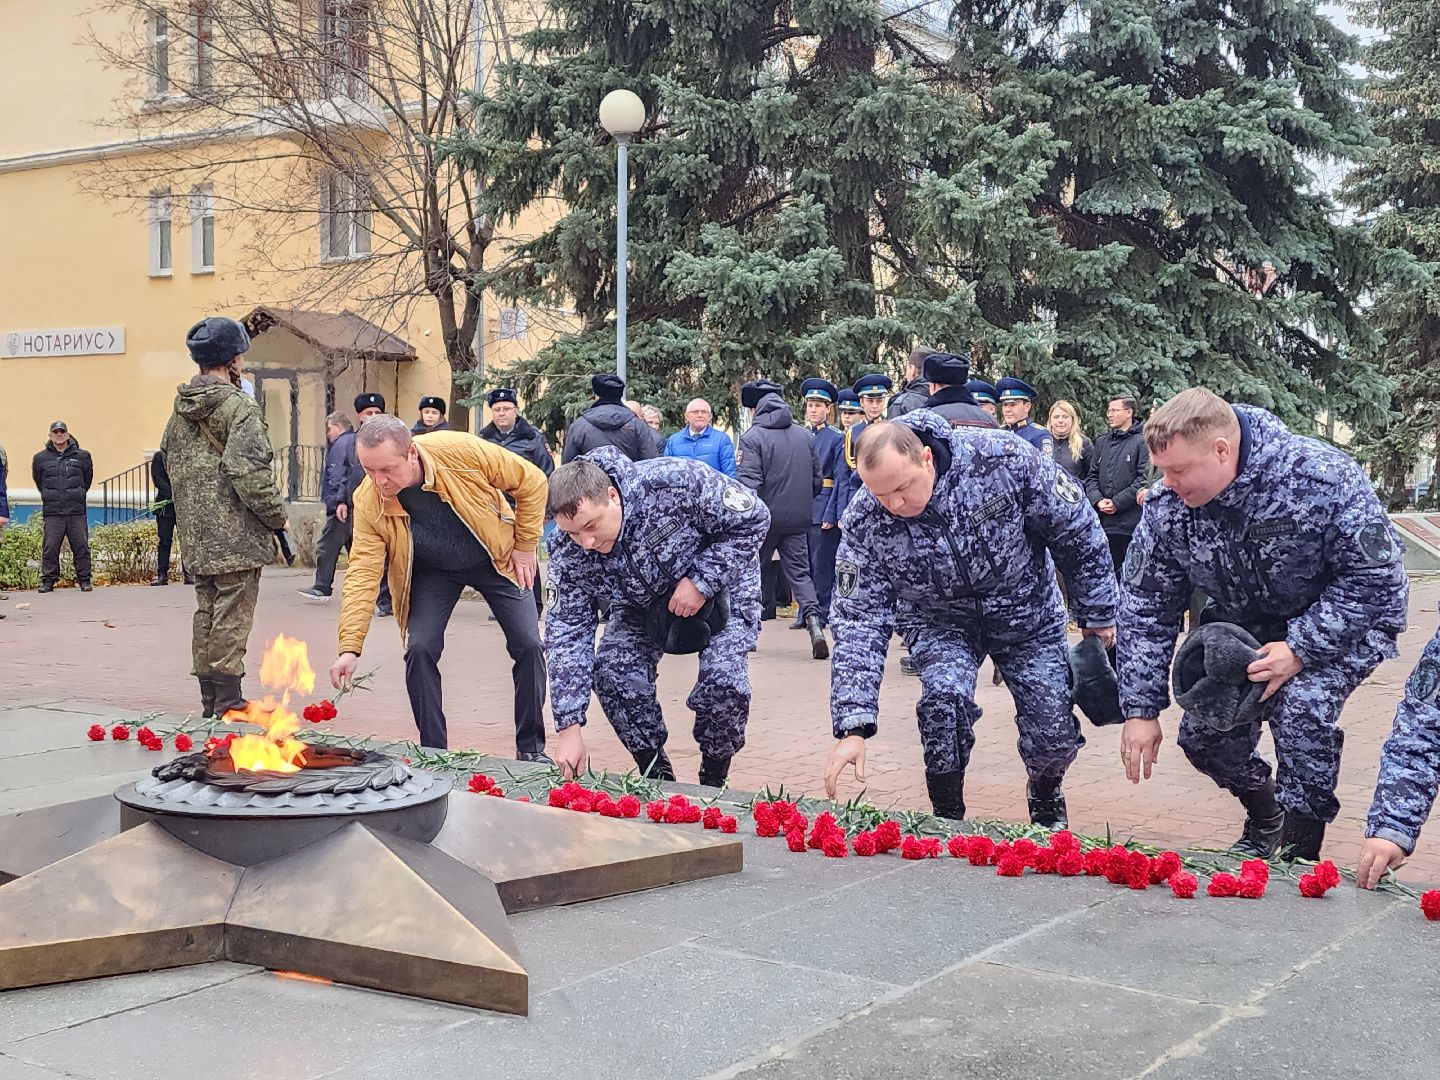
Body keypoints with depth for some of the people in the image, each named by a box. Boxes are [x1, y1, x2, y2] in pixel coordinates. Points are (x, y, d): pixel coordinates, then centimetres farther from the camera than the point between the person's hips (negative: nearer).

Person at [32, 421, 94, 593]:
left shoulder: (82, 456, 6)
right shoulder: (40, 458, 8)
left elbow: (88, 479, 18)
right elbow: (39, 481, 21)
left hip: (77, 512, 0)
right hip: (52, 513, 0)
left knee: (81, 546, 0)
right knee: (50, 548, -2)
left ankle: (84, 580, 8)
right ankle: (48, 581, 6)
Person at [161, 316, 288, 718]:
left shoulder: (181, 409, 11)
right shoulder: (240, 407, -14)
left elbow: (170, 461, 19)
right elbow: (249, 473, -21)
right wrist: (276, 515, -9)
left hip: (196, 534, 8)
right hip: (236, 534, -8)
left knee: (206, 611, 15)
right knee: (232, 616, -3)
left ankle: (209, 700, 21)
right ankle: (227, 700, -1)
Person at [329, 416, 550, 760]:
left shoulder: (461, 451, -34)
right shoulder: (368, 501, -26)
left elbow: (531, 481, -20)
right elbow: (363, 573, -25)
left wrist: (525, 547, -15)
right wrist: (349, 648, -32)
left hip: (496, 559, -1)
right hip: (431, 571, 1)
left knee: (528, 645, -7)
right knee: (419, 649, -14)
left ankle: (531, 750, 9)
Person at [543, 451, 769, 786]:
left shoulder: (674, 482, -39)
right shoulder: (568, 553, -27)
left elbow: (753, 518, -26)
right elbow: (567, 633, -22)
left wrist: (701, 583, -33)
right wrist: (569, 728, -28)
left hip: (722, 583, -3)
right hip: (643, 602, 4)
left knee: (723, 678, -24)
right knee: (611, 670, -18)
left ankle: (714, 780, 2)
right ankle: (656, 774, 2)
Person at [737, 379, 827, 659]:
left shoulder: (753, 437, -10)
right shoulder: (804, 436, 7)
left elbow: (749, 482, -17)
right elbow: (817, 479, 10)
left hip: (764, 518, -4)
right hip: (798, 520, 4)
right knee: (800, 572, 6)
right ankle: (814, 621, -16)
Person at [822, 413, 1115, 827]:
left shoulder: (1001, 459, -30)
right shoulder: (865, 523, -25)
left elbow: (1076, 529, -15)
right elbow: (859, 622, -21)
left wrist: (1099, 614, -5)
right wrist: (853, 727, -29)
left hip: (1027, 613, 0)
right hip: (940, 622, 0)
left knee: (1054, 736, -4)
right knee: (945, 696, -28)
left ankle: (1045, 797, 33)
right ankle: (947, 819, -4)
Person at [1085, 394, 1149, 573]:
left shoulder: (1141, 442, -4)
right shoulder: (1102, 442, 16)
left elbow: (1144, 478, -11)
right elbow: (1091, 476, 14)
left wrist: (1117, 502, -13)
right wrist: (1097, 500, -4)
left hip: (1131, 522, -5)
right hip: (1103, 521, 6)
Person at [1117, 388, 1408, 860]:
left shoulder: (1321, 476, -32)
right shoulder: (1167, 505, -19)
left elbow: (1374, 577, -25)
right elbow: (1145, 608, -9)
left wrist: (1301, 650, -31)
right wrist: (1141, 709, -12)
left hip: (1346, 622, -5)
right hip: (1246, 624, 5)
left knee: (1301, 708, -30)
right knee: (1203, 734, -3)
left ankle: (1300, 854, -11)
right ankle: (1264, 818, 30)